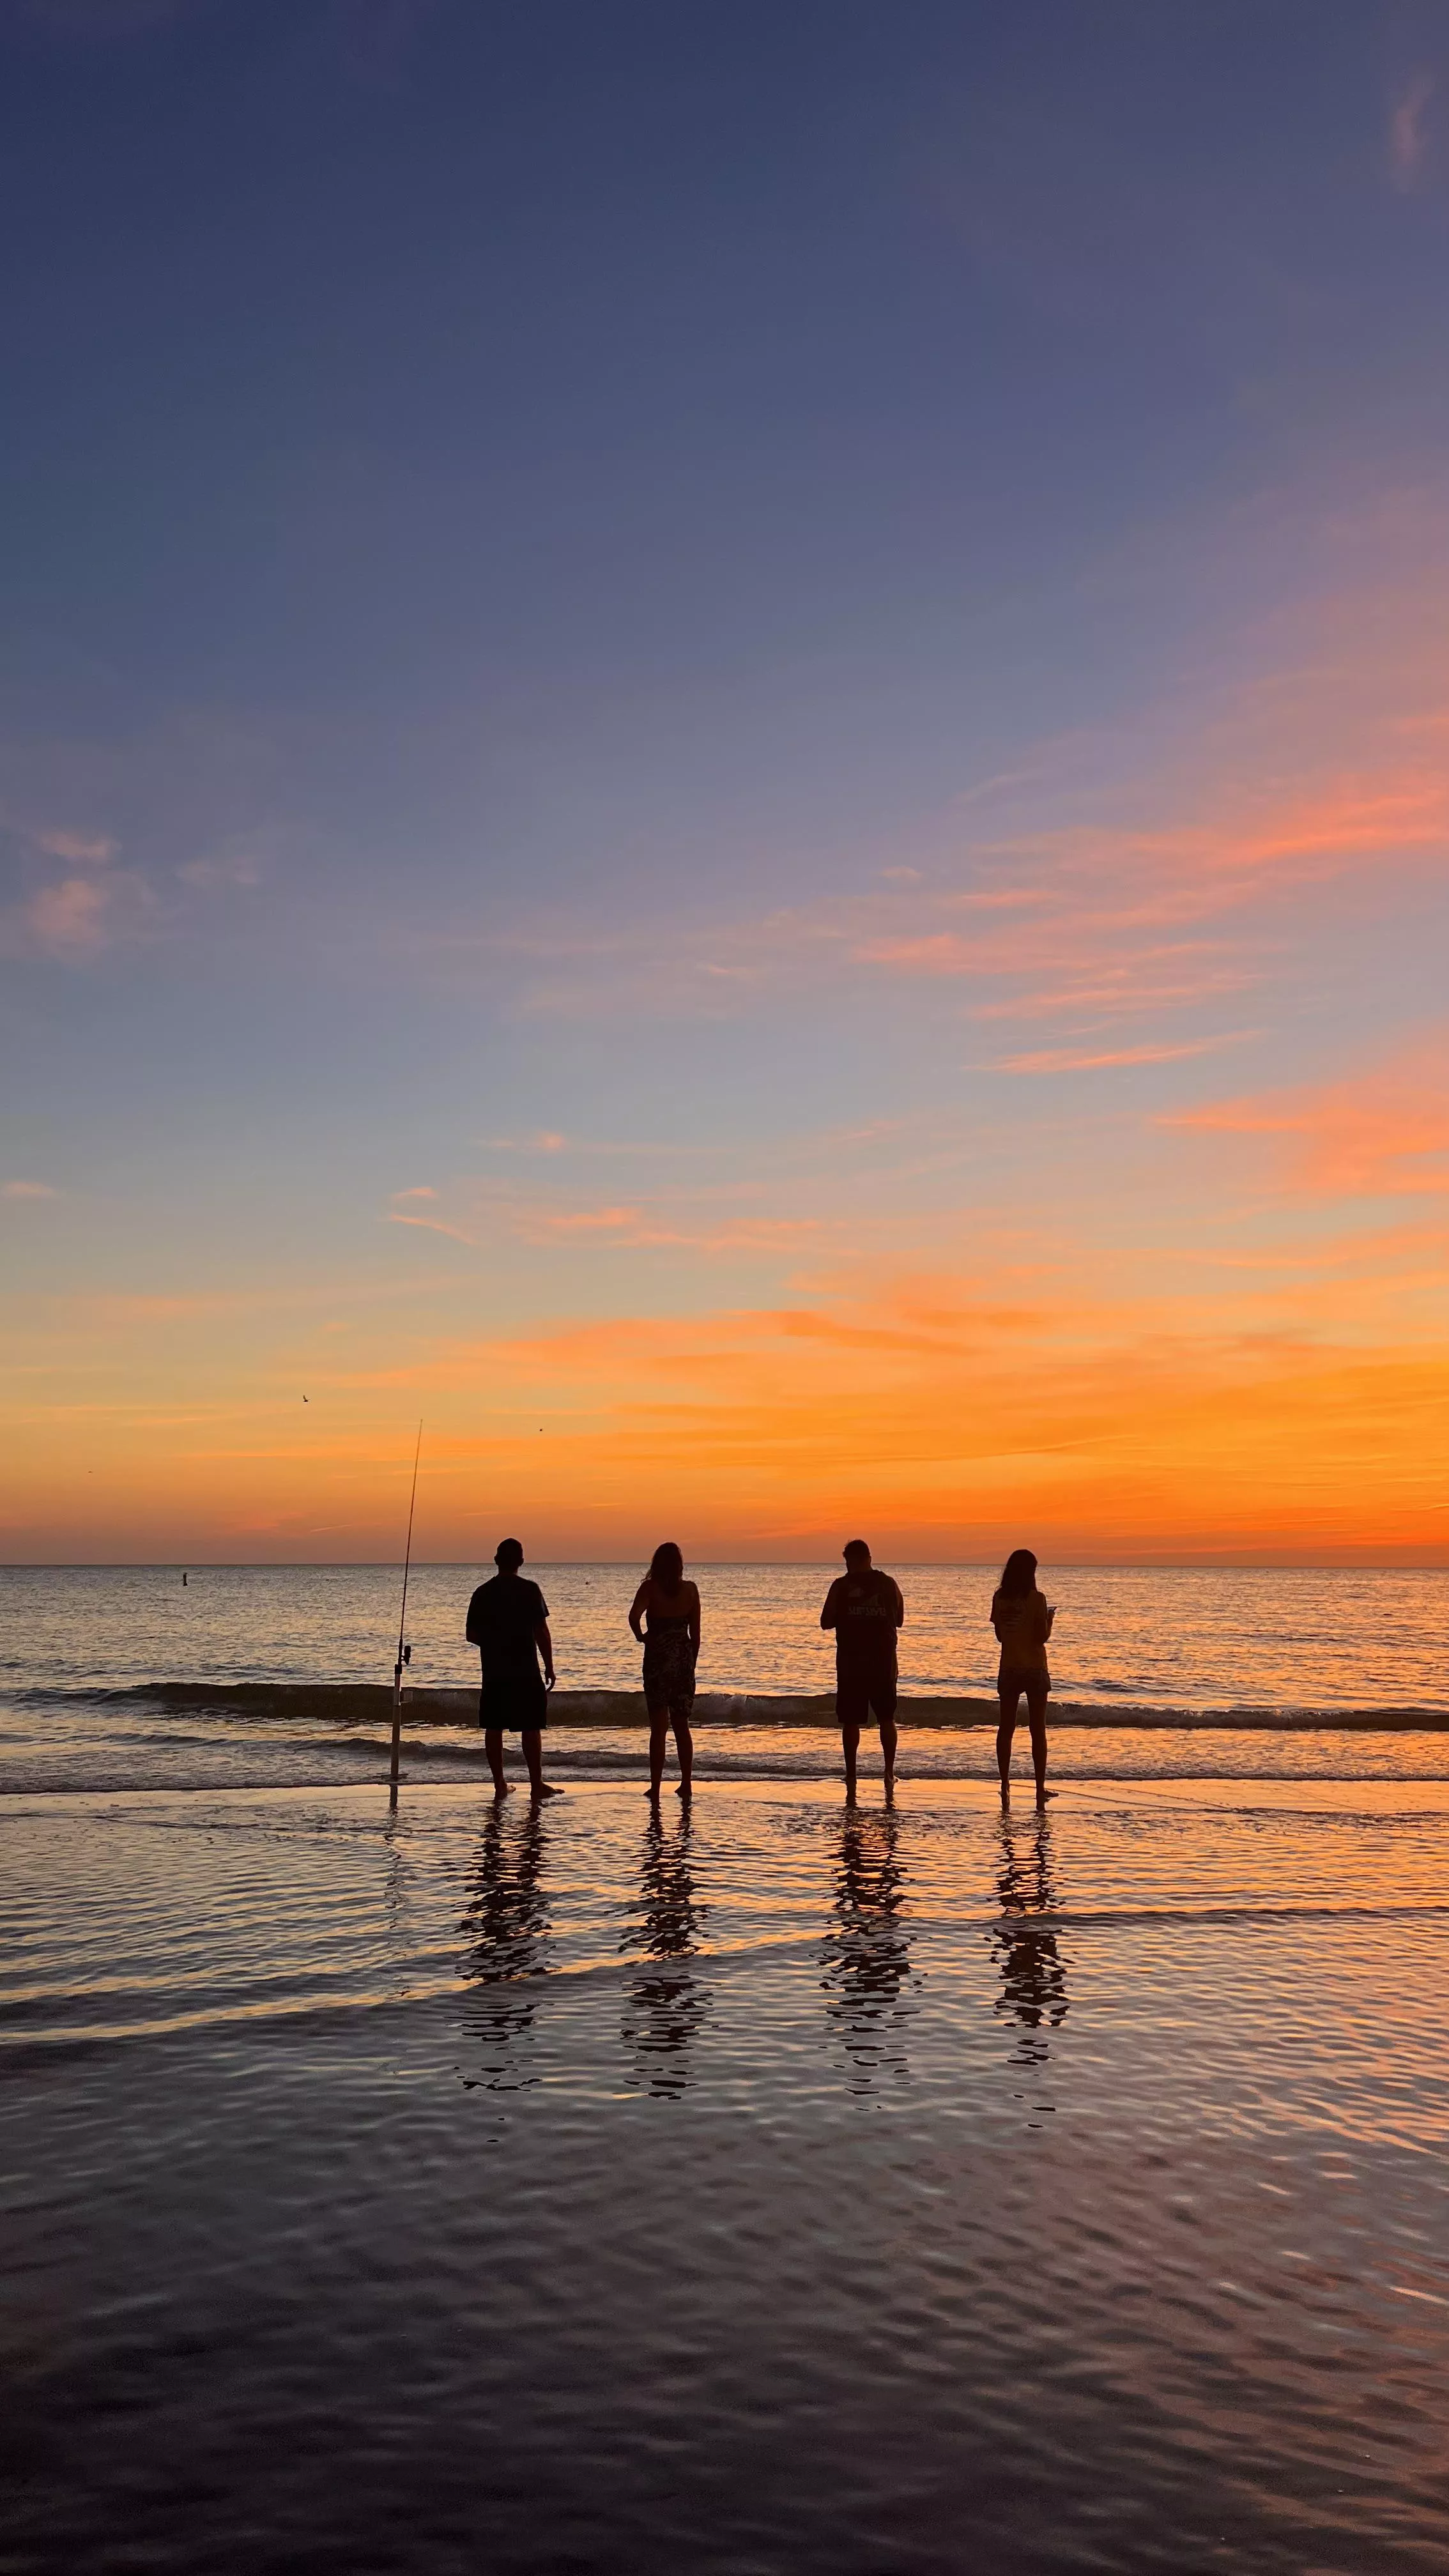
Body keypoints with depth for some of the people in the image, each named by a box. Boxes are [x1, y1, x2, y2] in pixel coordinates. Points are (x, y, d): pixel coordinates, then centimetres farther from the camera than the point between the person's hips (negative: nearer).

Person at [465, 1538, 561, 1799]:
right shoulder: (529, 1590, -7)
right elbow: (542, 1632, -9)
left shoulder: (483, 1593, 3)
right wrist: (549, 1668, -2)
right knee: (531, 1728, 2)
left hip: (493, 1672, 3)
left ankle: (500, 1785, 9)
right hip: (526, 1671, -3)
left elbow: (472, 1635, 8)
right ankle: (537, 1784, 3)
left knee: (494, 1728, 8)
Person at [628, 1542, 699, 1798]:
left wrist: (640, 1636, -6)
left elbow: (634, 1616, -25)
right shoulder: (690, 1589, 0)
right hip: (684, 1659, 2)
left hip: (658, 1659, -2)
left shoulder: (650, 1588, -8)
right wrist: (691, 1663, 13)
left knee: (659, 1727, 3)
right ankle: (687, 1784, 16)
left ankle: (655, 1787, 3)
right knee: (682, 1726, 15)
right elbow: (695, 1633, 3)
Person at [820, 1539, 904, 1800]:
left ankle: (851, 1776, 6)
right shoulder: (889, 1584, 1)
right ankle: (889, 1771, 10)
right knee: (886, 1717, 15)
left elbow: (826, 1622, -2)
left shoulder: (841, 1586, -6)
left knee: (851, 1721, 5)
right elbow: (899, 1620, 11)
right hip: (884, 1660, 2)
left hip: (851, 1661, -2)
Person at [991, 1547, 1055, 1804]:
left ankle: (1005, 1783, 12)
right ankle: (1040, 1787, 4)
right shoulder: (1036, 1599, -13)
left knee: (1006, 1728, 11)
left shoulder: (999, 1598, 1)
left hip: (1009, 1669, 4)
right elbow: (1042, 1637, -14)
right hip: (1034, 1669, -3)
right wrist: (1050, 1620, 3)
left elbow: (1000, 1635, 7)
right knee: (1037, 1730, 4)